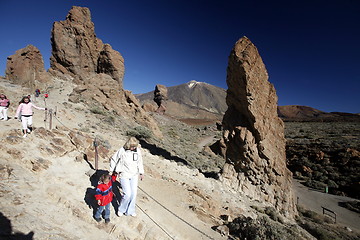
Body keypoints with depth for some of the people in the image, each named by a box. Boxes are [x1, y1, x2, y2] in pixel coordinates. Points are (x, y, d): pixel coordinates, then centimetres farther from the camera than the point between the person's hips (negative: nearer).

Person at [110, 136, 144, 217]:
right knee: (127, 194, -6)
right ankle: (121, 209, 23)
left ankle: (130, 211, 30)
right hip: (124, 175, -3)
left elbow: (139, 162, 6)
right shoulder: (122, 151, -20)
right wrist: (114, 171, 3)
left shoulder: (138, 150, -9)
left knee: (134, 193, 8)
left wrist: (141, 172, 11)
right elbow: (113, 160, -3)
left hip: (134, 175, 4)